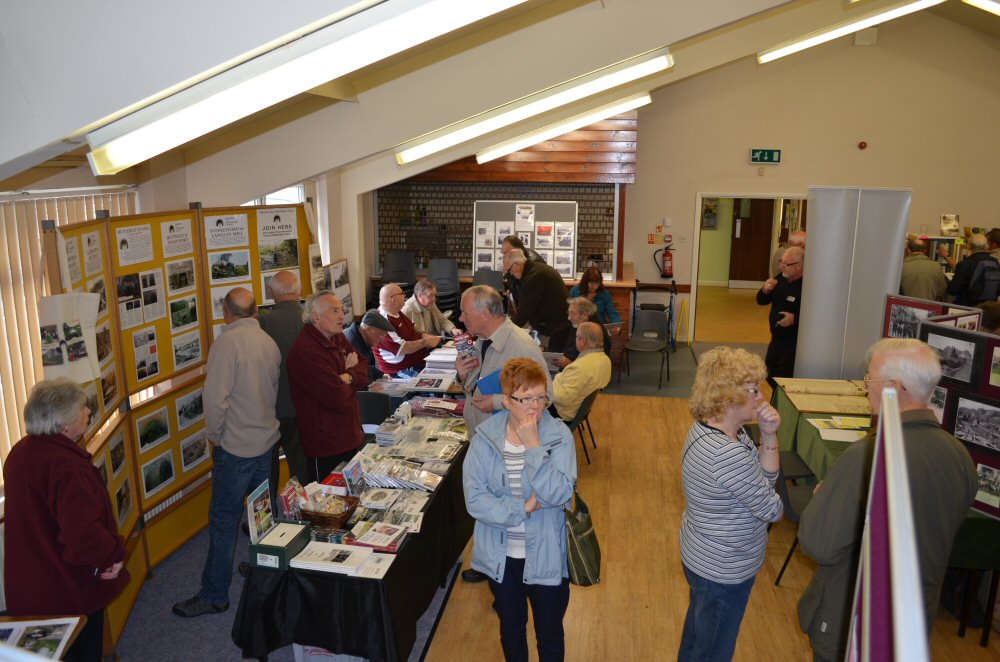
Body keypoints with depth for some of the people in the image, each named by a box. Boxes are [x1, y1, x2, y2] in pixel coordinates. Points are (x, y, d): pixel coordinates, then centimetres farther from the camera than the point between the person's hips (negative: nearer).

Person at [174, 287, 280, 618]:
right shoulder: (270, 342, 5)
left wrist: (214, 435, -7)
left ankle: (214, 595, 11)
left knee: (224, 521, 2)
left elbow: (216, 397, -20)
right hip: (267, 440, 7)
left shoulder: (227, 341, -16)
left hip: (236, 445, -7)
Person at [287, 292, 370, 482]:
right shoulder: (305, 352, -23)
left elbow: (364, 374, 5)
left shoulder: (338, 338, 8)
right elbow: (337, 397, -28)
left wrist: (347, 377, -17)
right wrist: (349, 380, -7)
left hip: (352, 438, 9)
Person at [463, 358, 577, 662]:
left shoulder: (559, 436, -15)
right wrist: (524, 508, -22)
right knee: (510, 629, 25)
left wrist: (533, 446, -28)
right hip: (500, 556, 1)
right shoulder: (485, 438, -13)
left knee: (550, 636, 18)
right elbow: (474, 499, -17)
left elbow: (559, 494, -25)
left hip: (547, 556, -1)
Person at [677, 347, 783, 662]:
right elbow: (772, 510, -21)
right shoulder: (726, 454, -34)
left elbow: (766, 478, 0)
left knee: (696, 635, 31)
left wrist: (769, 436, -14)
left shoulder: (709, 428, -4)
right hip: (724, 571, -9)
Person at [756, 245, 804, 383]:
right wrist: (766, 290, -7)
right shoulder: (781, 278, 4)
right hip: (776, 339, 8)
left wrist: (795, 319, -29)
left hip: (794, 344, -8)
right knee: (769, 376, 20)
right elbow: (761, 301, 12)